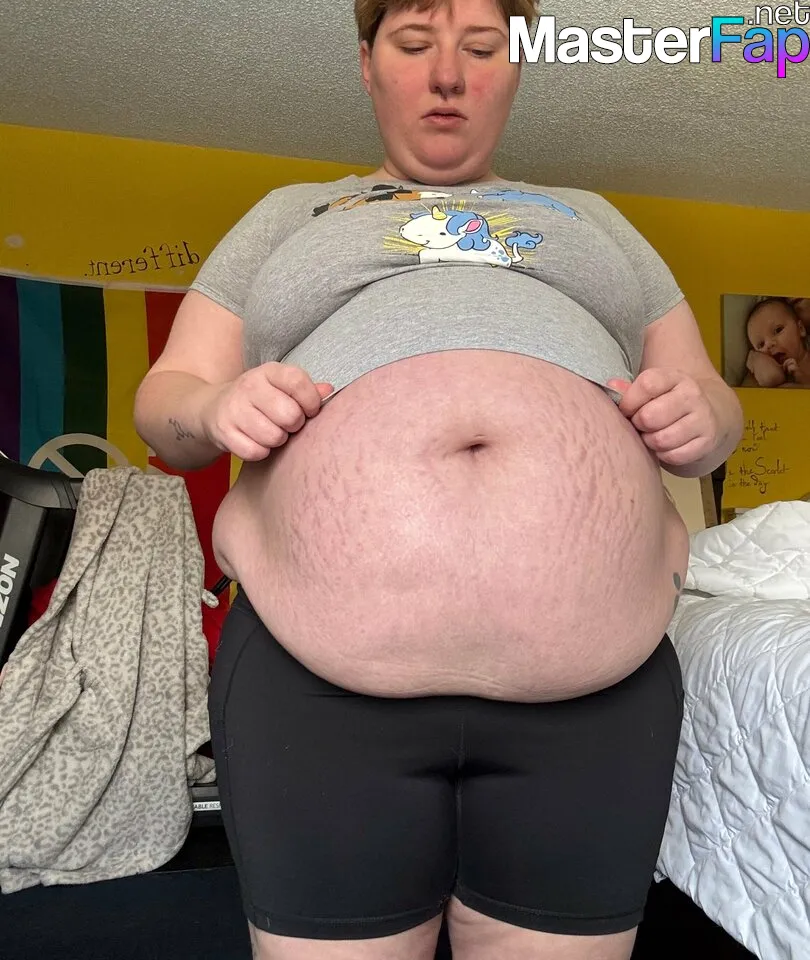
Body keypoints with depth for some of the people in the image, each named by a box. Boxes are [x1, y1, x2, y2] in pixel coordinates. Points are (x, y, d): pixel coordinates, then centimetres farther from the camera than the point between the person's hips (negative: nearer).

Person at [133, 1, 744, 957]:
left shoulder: (589, 216, 25)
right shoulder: (289, 212, 21)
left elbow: (711, 401, 23)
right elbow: (165, 397, 16)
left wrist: (701, 417, -2)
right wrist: (215, 408, -8)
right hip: (313, 674, 0)